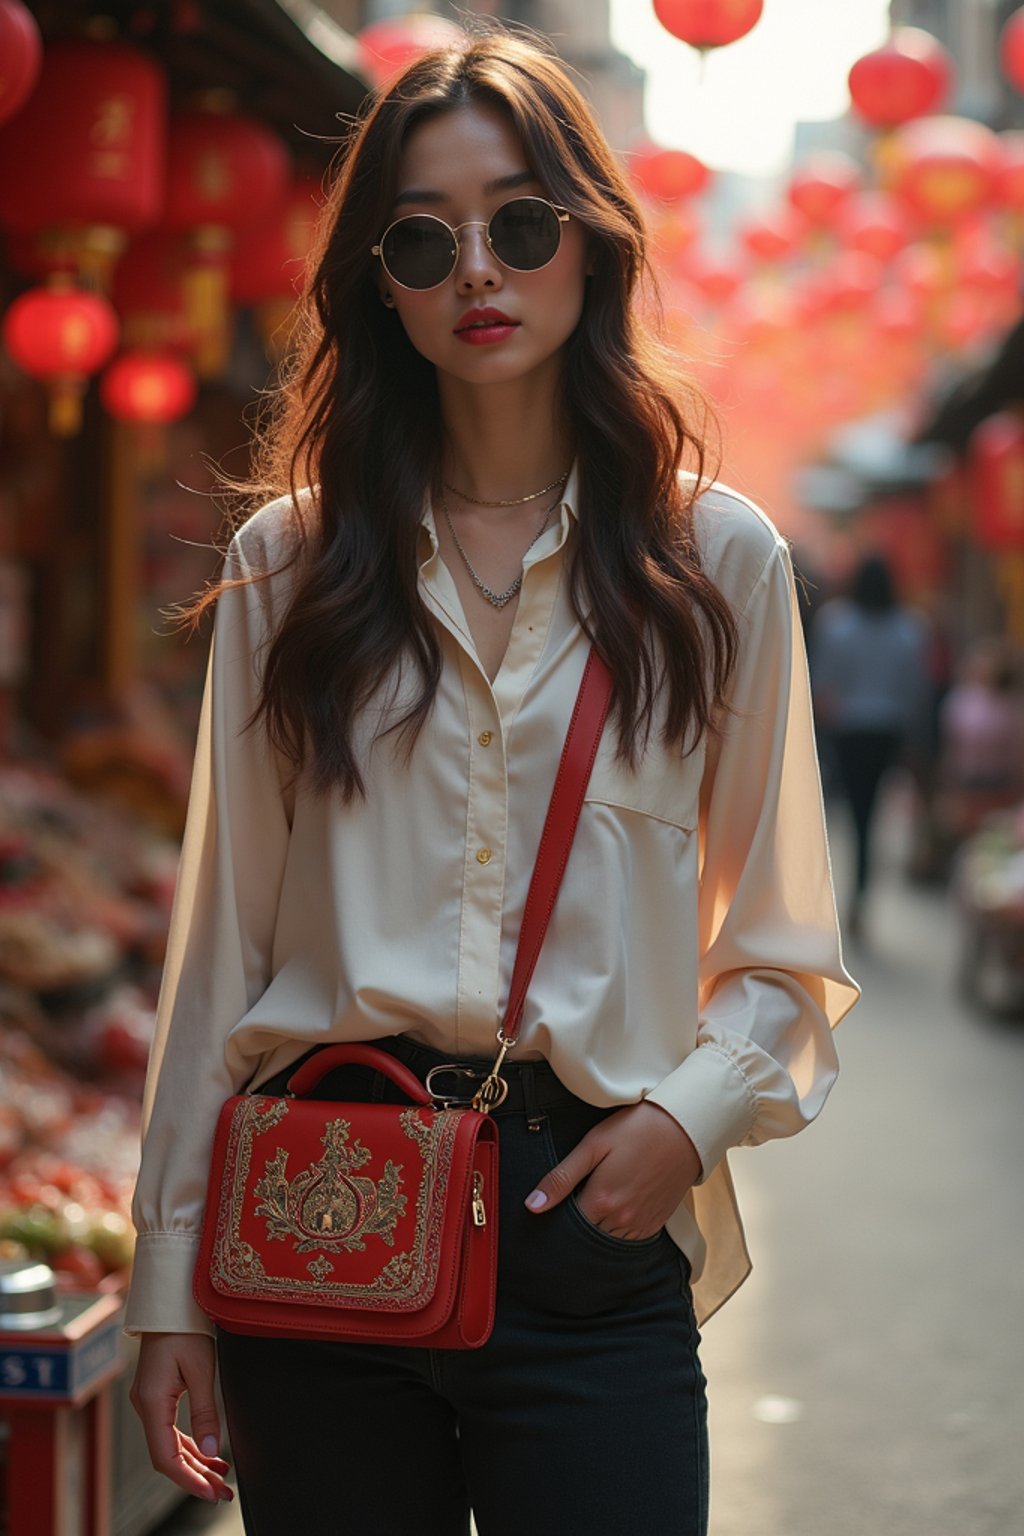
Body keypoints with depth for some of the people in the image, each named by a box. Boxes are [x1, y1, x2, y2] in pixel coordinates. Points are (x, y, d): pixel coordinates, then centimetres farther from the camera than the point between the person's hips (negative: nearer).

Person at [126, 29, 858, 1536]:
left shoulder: (720, 560, 4)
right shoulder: (290, 562, 6)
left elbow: (784, 952, 8)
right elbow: (221, 941, 5)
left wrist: (691, 1112, -11)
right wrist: (170, 1282, 3)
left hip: (592, 1223, -1)